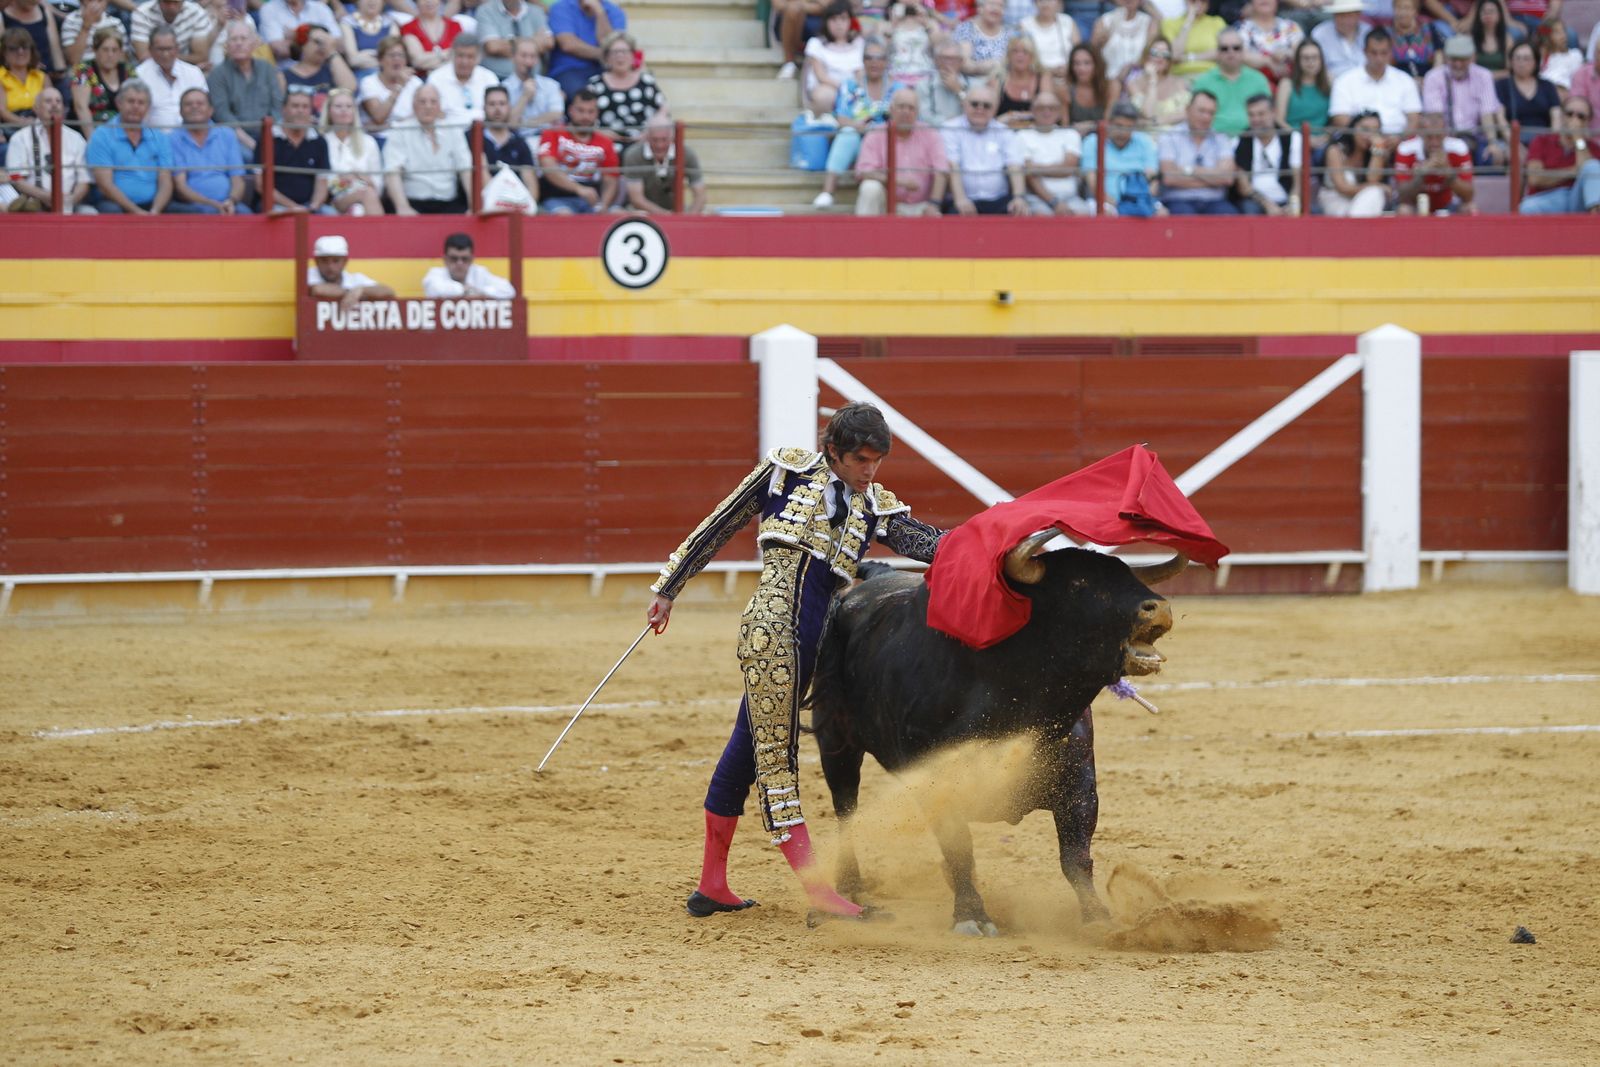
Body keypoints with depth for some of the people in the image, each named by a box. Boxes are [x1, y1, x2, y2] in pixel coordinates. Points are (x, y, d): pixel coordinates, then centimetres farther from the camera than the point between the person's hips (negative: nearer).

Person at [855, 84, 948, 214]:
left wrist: (933, 204, -18)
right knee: (870, 188, -30)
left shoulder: (930, 134, 6)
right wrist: (899, 181, -23)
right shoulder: (875, 136, 2)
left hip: (919, 207, 0)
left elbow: (941, 172, -3)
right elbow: (863, 173, -10)